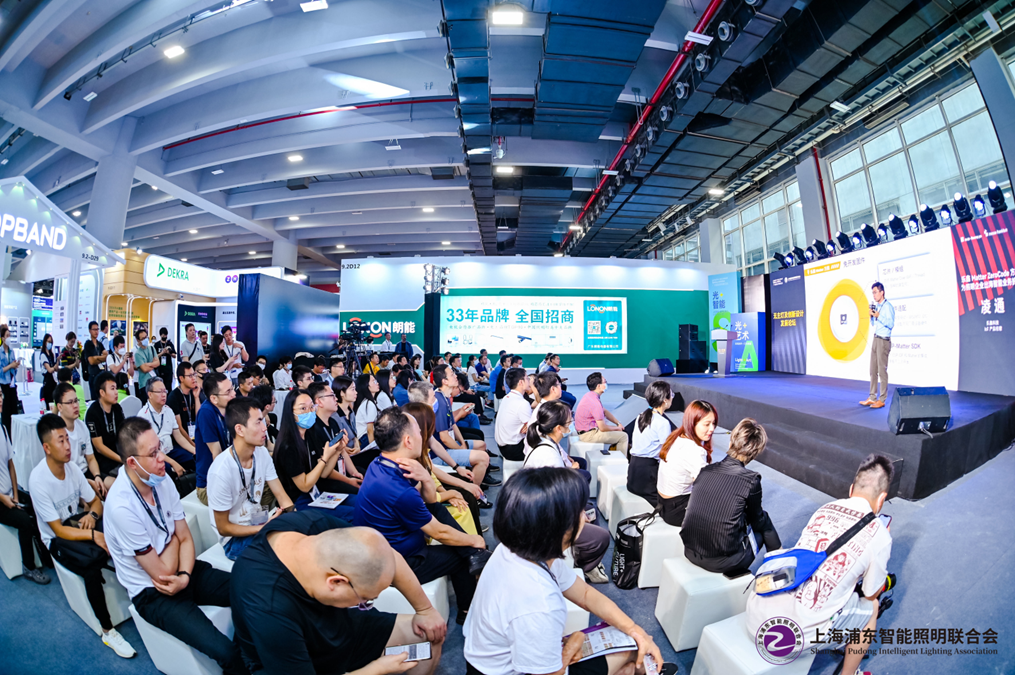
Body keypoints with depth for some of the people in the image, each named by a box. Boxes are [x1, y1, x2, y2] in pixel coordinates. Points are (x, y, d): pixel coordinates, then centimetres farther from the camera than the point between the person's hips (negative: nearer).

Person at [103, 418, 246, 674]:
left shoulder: (162, 481, -7)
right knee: (227, 653, -21)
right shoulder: (122, 506, -27)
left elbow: (186, 538, 2)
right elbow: (163, 572, -19)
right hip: (153, 595, -6)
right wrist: (173, 538, -3)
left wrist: (185, 576, -15)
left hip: (182, 575, 6)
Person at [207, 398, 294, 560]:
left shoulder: (262, 453, -5)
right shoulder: (221, 472, -25)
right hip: (234, 538, -6)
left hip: (260, 524, 6)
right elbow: (223, 528, -14)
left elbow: (281, 495, -1)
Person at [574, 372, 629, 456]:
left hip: (586, 429, 10)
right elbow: (603, 428, -23)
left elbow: (605, 411, 18)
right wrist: (617, 428, -4)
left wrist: (618, 423, 9)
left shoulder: (590, 396, 4)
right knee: (623, 436, -6)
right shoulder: (595, 402, -27)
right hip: (588, 435, -10)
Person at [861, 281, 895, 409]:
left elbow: (891, 324, -17)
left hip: (884, 341, -8)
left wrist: (878, 316, -19)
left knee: (882, 370, -4)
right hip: (875, 339, 8)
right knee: (873, 370, 9)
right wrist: (872, 316, 4)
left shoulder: (888, 306, -9)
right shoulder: (876, 306, 14)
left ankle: (882, 400, 1)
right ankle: (872, 398, 14)